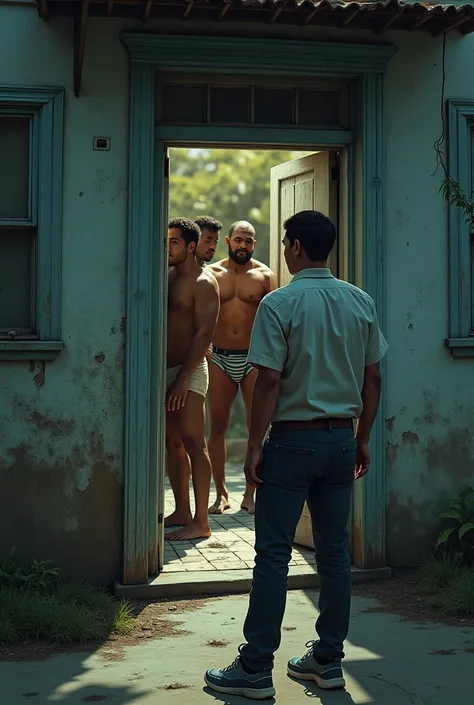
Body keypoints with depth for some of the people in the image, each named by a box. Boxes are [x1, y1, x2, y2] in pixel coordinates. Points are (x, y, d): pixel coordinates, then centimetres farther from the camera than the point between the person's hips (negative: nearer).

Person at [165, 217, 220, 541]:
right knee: (173, 443, 10)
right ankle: (182, 512, 19)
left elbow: (204, 334, -15)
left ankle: (201, 522, -7)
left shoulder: (204, 283, -8)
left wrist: (183, 378, -19)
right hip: (166, 369, 8)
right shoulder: (168, 276, 15)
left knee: (193, 442, -8)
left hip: (190, 371, -8)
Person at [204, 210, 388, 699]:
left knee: (273, 554, -1)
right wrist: (363, 438, 16)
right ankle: (328, 660, 18)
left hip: (293, 439, -5)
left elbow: (269, 381, -15)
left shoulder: (280, 303, -11)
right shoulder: (361, 303, 5)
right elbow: (372, 378, 8)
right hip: (342, 439, 5)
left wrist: (254, 447, -8)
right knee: (334, 550, 11)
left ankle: (255, 670, 4)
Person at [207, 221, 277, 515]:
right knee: (218, 426, 1)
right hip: (220, 358, 1)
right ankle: (221, 493, 9)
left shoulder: (265, 275, 4)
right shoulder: (212, 273, 7)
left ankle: (250, 494, 10)